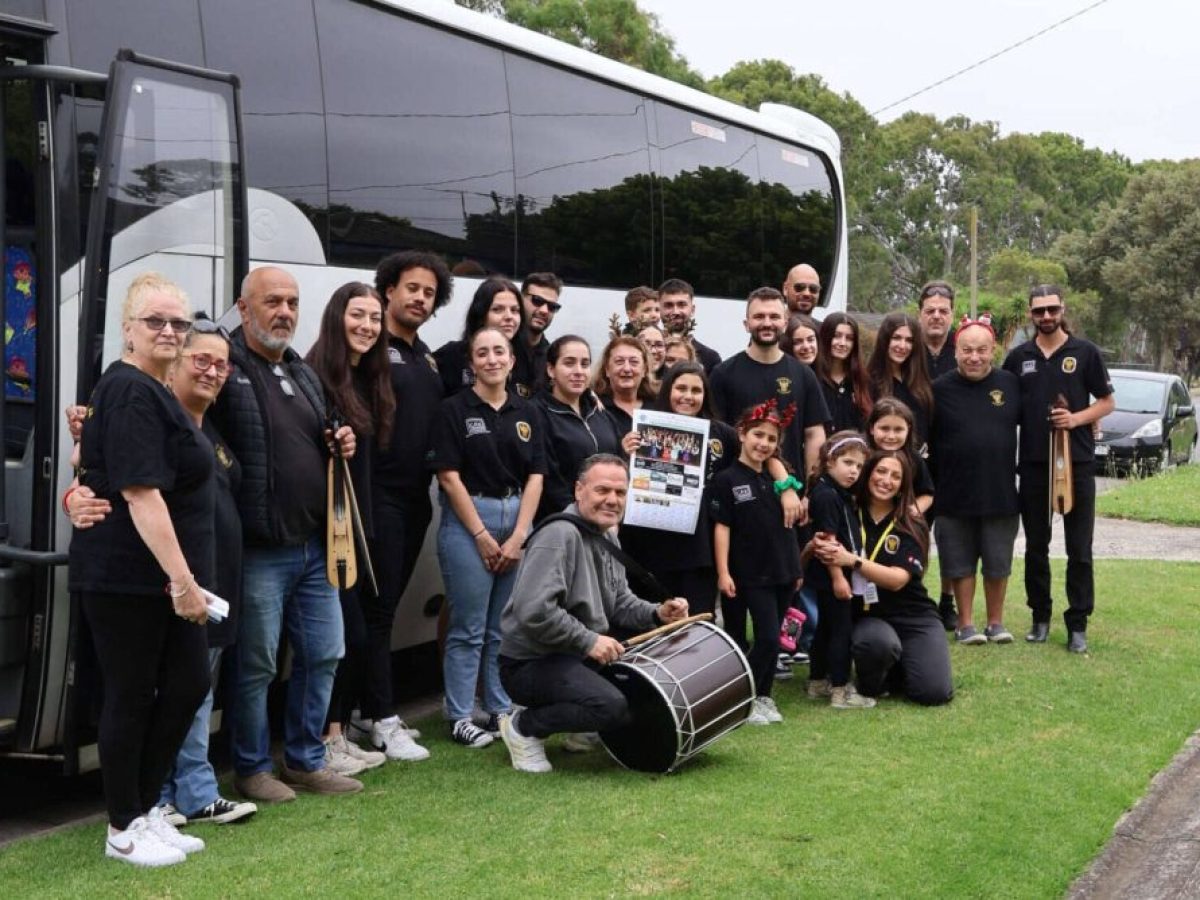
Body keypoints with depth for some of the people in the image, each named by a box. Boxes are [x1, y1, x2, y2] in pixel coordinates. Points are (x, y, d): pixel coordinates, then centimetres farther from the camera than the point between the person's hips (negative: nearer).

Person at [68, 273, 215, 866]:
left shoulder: (151, 391, 17)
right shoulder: (132, 393, -16)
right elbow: (140, 491, -23)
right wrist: (182, 578, -25)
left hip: (160, 577, 10)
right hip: (125, 577, -10)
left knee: (188, 683, 10)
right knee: (132, 695, 0)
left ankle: (144, 809, 22)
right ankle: (124, 831, 13)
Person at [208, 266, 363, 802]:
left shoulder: (305, 374, 16)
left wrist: (341, 447, 9)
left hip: (315, 546, 8)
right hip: (258, 550, -8)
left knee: (323, 655, 13)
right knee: (256, 665, 2)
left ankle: (306, 761, 27)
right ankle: (252, 769, 17)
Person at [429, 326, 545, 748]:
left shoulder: (526, 413, 9)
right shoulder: (454, 409, -3)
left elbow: (535, 476, 5)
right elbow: (449, 476, -8)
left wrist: (519, 535, -5)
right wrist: (482, 535, -10)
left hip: (517, 521, 4)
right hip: (468, 520, -4)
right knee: (469, 628, -1)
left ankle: (502, 708, 22)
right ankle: (459, 716, 8)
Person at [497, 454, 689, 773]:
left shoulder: (608, 536, 12)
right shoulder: (559, 535, -21)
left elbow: (621, 602, 18)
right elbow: (534, 611, -31)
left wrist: (657, 614, -2)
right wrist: (589, 641, -24)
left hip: (579, 655, 10)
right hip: (531, 662, -10)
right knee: (613, 707, -29)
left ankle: (574, 726, 18)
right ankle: (523, 727, -6)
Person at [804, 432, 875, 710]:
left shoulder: (840, 494, 13)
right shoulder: (826, 494, -18)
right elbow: (829, 539, -22)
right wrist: (838, 577, -22)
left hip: (836, 575, 10)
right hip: (831, 576, -10)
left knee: (825, 629, 16)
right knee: (842, 630, -6)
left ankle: (818, 682, 26)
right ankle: (840, 691, -3)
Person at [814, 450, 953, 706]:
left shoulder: (912, 528, -2)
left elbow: (898, 579, -17)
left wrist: (852, 560, -28)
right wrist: (814, 547, -21)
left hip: (914, 617, 1)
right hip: (868, 616, -1)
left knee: (935, 692, -19)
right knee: (878, 642, -37)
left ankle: (899, 669, 15)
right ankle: (871, 682, -2)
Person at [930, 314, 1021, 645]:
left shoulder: (1011, 384, 1)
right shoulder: (940, 389, -5)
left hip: (1000, 493, 1)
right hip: (954, 495, -1)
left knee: (998, 563, 10)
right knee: (960, 563, 7)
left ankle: (996, 622, 23)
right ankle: (965, 624, 18)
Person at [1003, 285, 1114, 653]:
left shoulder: (1085, 352, 0)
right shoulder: (1018, 357, 6)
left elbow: (1107, 402, 4)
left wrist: (1077, 418, -14)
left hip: (1077, 460, -2)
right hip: (1033, 461, 2)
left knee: (1079, 549, 0)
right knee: (1036, 546, 9)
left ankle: (1077, 624, 6)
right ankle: (1040, 616, 21)